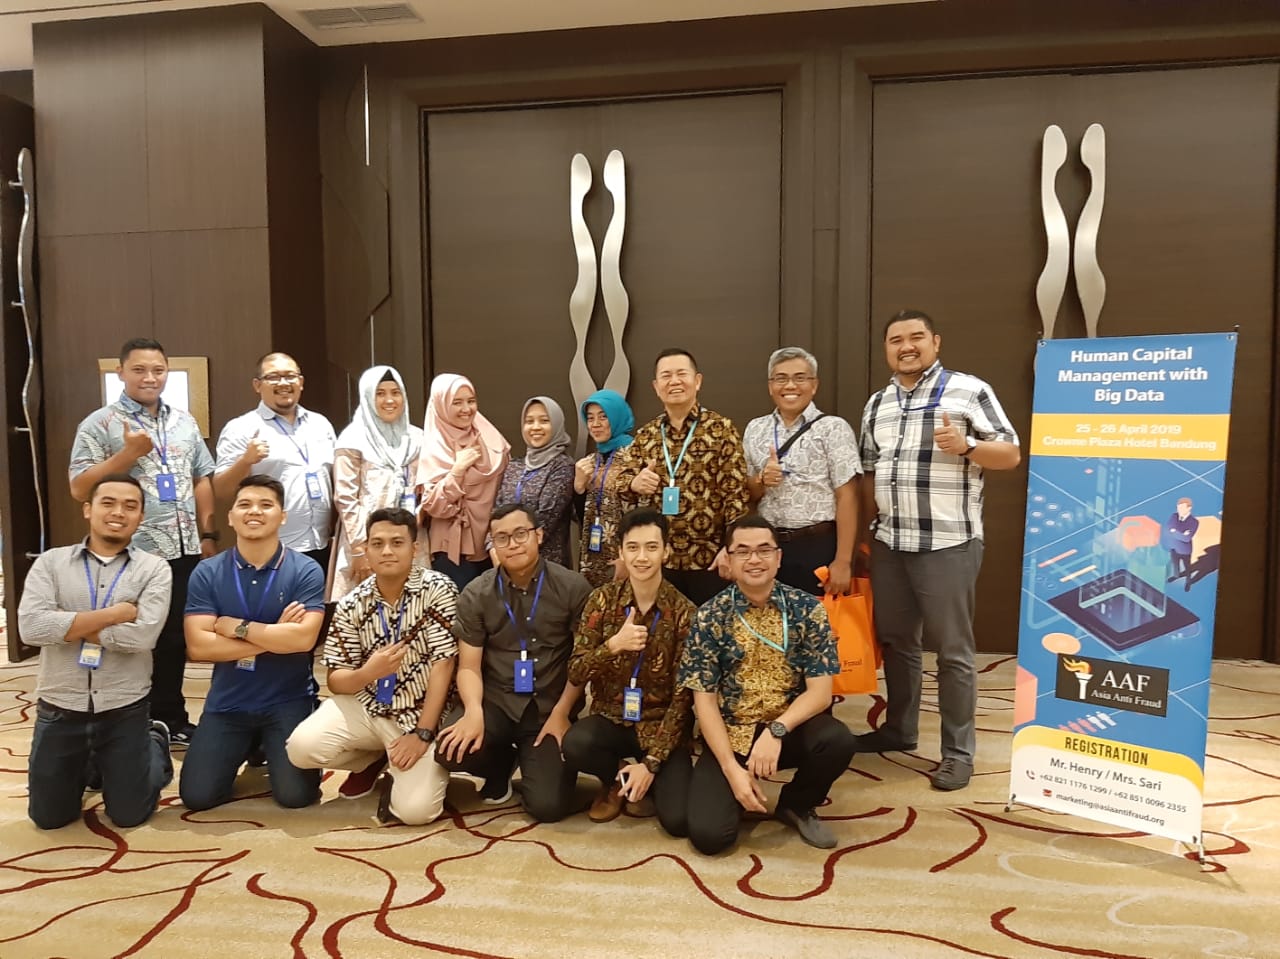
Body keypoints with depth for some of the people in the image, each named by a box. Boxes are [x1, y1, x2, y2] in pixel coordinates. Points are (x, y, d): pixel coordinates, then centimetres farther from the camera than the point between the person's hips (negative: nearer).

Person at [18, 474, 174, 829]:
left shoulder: (154, 568, -5)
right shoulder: (50, 562, 0)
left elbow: (142, 635, -19)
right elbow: (30, 627, -15)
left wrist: (66, 625, -13)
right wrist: (113, 613, -17)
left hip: (124, 710, -2)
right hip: (59, 708, 2)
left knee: (129, 815, 8)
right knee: (48, 816, 12)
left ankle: (156, 743, 35)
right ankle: (88, 765, 42)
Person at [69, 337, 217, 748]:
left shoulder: (185, 422, 11)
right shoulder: (99, 425, -4)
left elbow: (202, 480, 14)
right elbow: (79, 488, -9)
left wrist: (208, 535, 8)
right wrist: (128, 454, -18)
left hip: (183, 550, 5)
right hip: (131, 554, -5)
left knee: (174, 639, 13)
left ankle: (171, 721, 26)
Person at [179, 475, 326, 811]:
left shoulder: (306, 570, -9)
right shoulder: (206, 573, -3)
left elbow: (303, 638, -20)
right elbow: (198, 647, -11)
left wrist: (235, 626, -14)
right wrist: (275, 637, -16)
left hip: (288, 702, -2)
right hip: (227, 702, 2)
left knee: (296, 795, -11)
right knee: (197, 796, -3)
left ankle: (268, 748, 22)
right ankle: (246, 748, 27)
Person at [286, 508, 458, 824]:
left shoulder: (437, 589, -14)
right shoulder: (351, 605, -3)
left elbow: (443, 664, -16)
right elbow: (335, 681, -2)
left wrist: (422, 733, -20)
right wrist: (367, 673, -26)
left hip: (421, 713, -3)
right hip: (366, 707, 4)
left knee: (415, 809, -22)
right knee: (301, 748, -21)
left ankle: (401, 772, 17)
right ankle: (373, 759, 12)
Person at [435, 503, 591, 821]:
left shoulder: (573, 587, -6)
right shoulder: (476, 594, -1)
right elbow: (469, 666, -2)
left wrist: (560, 714, -9)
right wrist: (474, 711, -21)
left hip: (551, 707, -1)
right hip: (496, 701, 2)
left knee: (548, 805, -14)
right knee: (451, 751, -27)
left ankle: (530, 760, 24)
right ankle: (502, 763, 11)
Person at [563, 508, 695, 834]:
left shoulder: (683, 611, -10)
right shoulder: (602, 600, -5)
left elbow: (683, 696, -10)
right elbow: (575, 674, -9)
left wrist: (651, 763, -16)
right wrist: (612, 645, -27)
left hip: (661, 725, -1)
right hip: (612, 718, 1)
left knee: (679, 820, -20)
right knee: (574, 745, -32)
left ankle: (625, 777, 14)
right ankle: (618, 780, 4)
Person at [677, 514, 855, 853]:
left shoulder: (807, 609, -6)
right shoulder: (710, 617, -7)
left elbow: (820, 691, -9)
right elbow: (704, 699, -7)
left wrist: (776, 731, -26)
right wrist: (732, 768, -16)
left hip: (790, 728, 2)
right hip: (729, 735, -1)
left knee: (838, 740, -30)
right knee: (708, 834, -20)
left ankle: (797, 805, 3)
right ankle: (738, 792, 17)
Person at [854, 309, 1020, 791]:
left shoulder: (969, 390, -5)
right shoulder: (876, 404, 13)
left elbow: (1010, 453, -4)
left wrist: (966, 446, -23)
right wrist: (864, 534, 15)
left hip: (948, 544, -6)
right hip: (889, 544, 6)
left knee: (952, 651, 2)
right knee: (895, 642, 16)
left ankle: (958, 751, 14)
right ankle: (898, 729, 32)